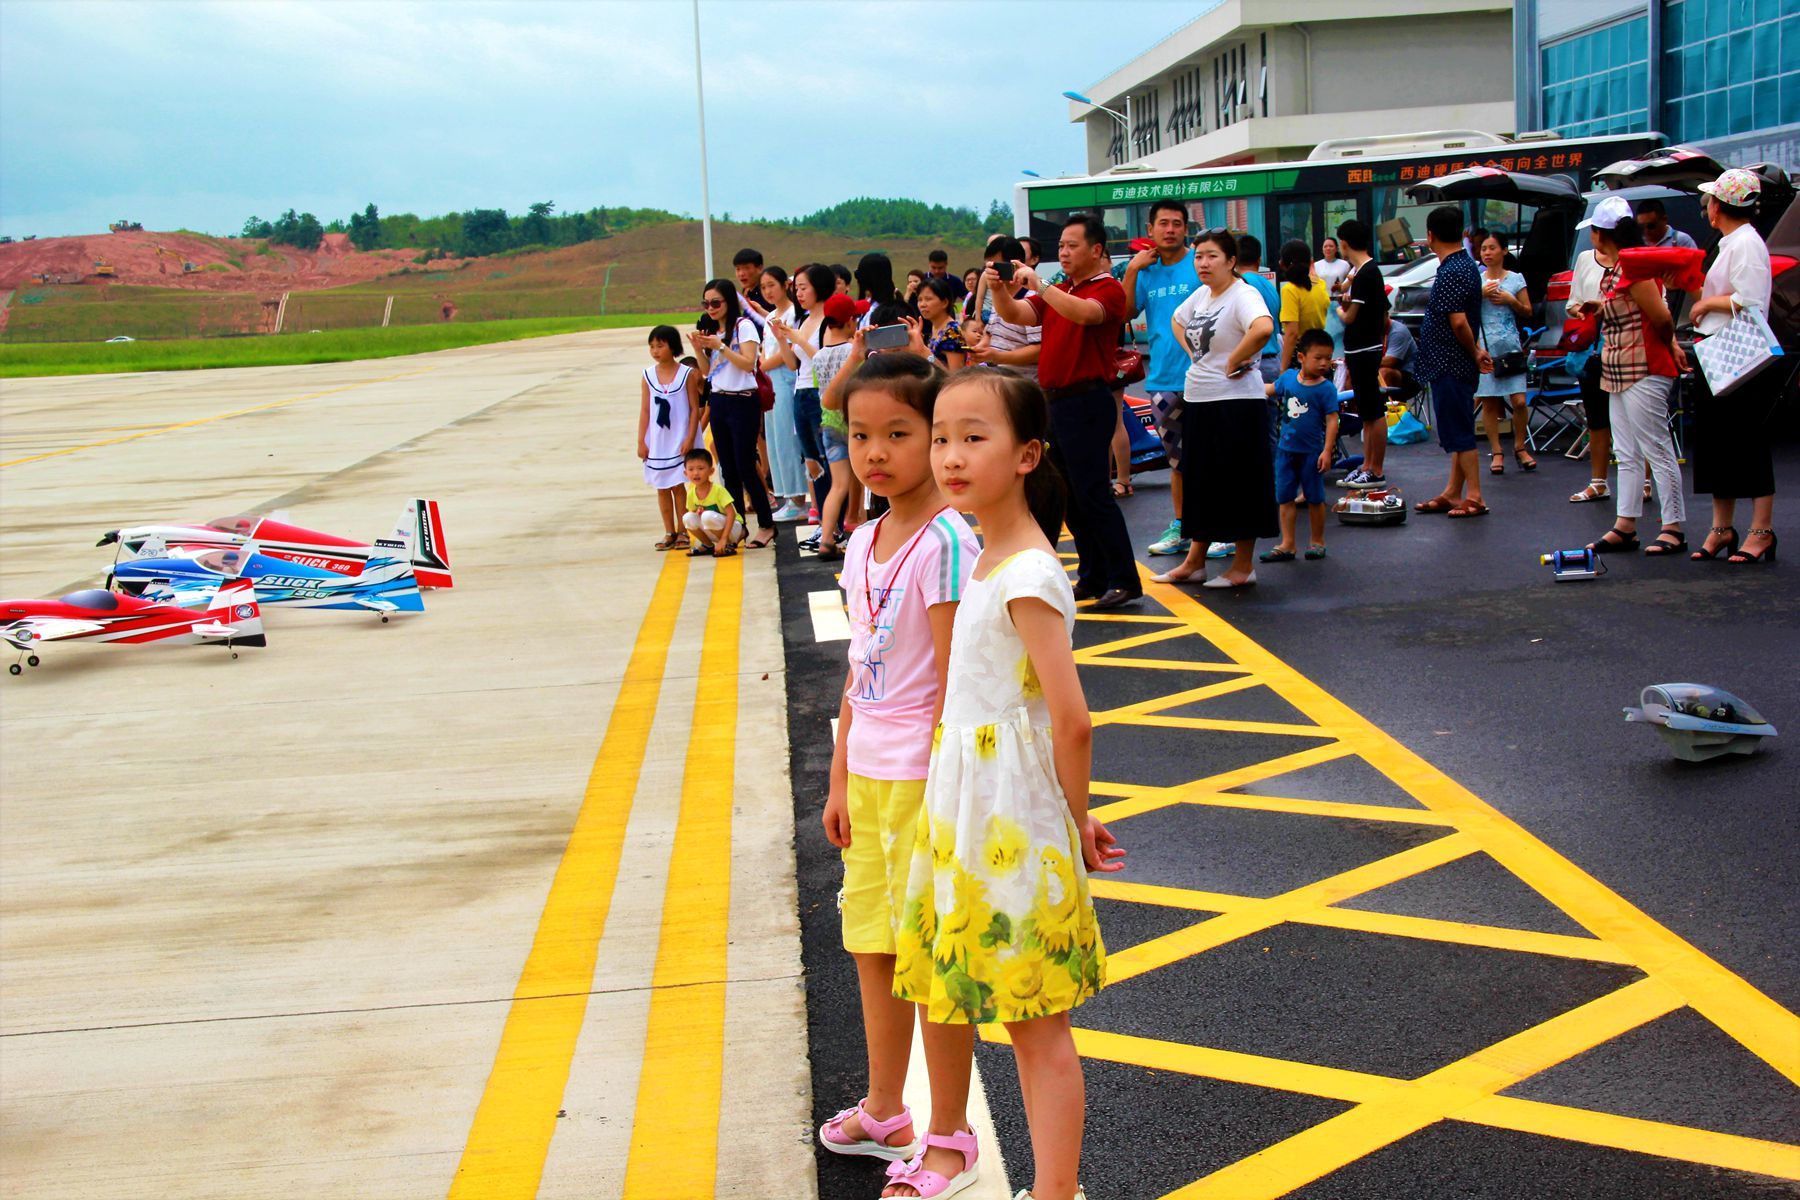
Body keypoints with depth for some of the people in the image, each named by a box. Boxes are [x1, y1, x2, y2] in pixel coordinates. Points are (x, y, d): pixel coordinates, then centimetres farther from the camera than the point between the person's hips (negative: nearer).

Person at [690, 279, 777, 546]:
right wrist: (698, 348, -3)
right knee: (728, 469, 8)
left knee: (745, 467, -8)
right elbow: (706, 371, 13)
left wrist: (720, 346, -21)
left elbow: (748, 363, -16)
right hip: (718, 402, 7)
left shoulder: (743, 326, -7)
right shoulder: (712, 330, 13)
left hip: (742, 402, -7)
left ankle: (766, 525, 1)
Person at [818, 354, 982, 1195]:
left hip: (925, 777, -8)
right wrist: (840, 783, 15)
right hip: (870, 775, 8)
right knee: (872, 945, 18)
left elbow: (953, 682, -17)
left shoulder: (945, 542, -16)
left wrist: (940, 793, -18)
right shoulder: (862, 544, 8)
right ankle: (884, 1111, 36)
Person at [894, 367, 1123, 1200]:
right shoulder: (988, 559, 8)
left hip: (1012, 821, -9)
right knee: (940, 991, 21)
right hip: (960, 810, 9)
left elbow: (1071, 721, -23)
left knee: (1036, 1024, 0)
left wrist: (1074, 822, -9)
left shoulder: (1027, 575, -20)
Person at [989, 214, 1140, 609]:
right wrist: (997, 290, -13)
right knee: (1071, 500, 11)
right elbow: (1015, 315, 7)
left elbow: (1084, 313, -27)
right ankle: (1093, 578, 19)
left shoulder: (1108, 289, -6)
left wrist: (1037, 284, -28)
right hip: (1055, 399, 8)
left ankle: (1124, 581, -7)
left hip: (1087, 402, -8)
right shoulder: (1058, 291, 18)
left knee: (1092, 494, -11)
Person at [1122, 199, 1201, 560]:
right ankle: (1180, 528, 24)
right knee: (1176, 456, 15)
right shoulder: (1146, 270, 10)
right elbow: (1125, 312, 2)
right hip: (1162, 379, 5)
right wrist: (1132, 269, -7)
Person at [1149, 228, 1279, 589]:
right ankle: (1194, 561, 24)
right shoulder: (1200, 295, 10)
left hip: (1236, 403, -9)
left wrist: (1233, 362, -23)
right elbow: (1177, 321, 31)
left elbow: (1263, 328, -35)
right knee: (1201, 481, 15)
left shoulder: (1243, 295, -15)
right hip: (1198, 401, 9)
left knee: (1238, 484, 0)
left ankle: (1243, 565, 10)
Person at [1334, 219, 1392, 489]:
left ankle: (1377, 472, -2)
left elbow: (1350, 316, -17)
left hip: (1365, 352, -10)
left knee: (1374, 413, -5)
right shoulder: (1368, 270, 14)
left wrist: (1340, 310, 2)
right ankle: (1367, 466, 21)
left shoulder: (1365, 274, -17)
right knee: (1368, 413, 14)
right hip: (1360, 350, 10)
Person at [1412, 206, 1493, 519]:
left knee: (1459, 433, -5)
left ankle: (1474, 497, -2)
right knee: (1458, 431, 15)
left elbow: (1459, 322, -26)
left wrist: (1474, 353, -13)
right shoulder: (1466, 265, 12)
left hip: (1449, 367, -10)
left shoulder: (1451, 273, -20)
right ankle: (1453, 493, 23)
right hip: (1457, 365, 10)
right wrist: (1475, 352, 13)